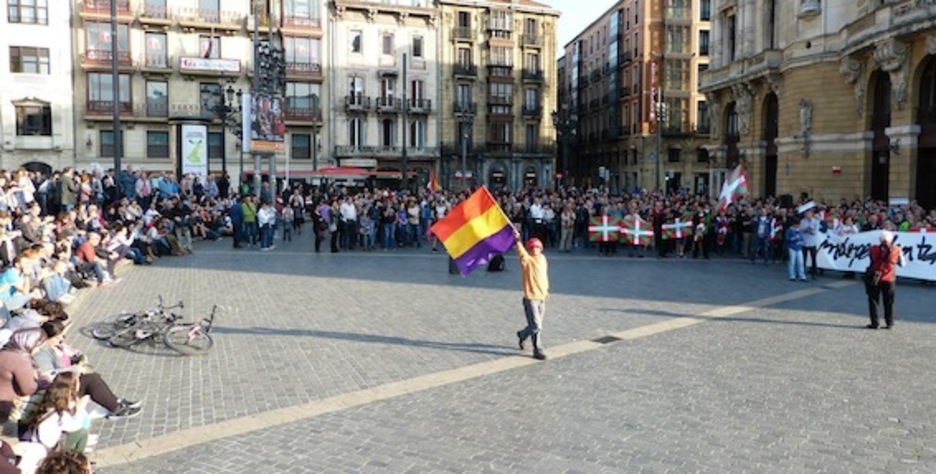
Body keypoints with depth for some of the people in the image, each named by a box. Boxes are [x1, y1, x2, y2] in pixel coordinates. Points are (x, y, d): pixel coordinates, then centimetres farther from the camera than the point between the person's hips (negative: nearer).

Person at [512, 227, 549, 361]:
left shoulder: (542, 258, 9)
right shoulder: (527, 259, -10)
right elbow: (521, 251, -32)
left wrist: (546, 289, 23)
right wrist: (517, 240, -48)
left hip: (542, 297, 6)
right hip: (530, 298, -6)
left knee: (536, 325, 17)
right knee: (536, 326, -7)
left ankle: (522, 335, 44)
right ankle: (538, 350, 4)